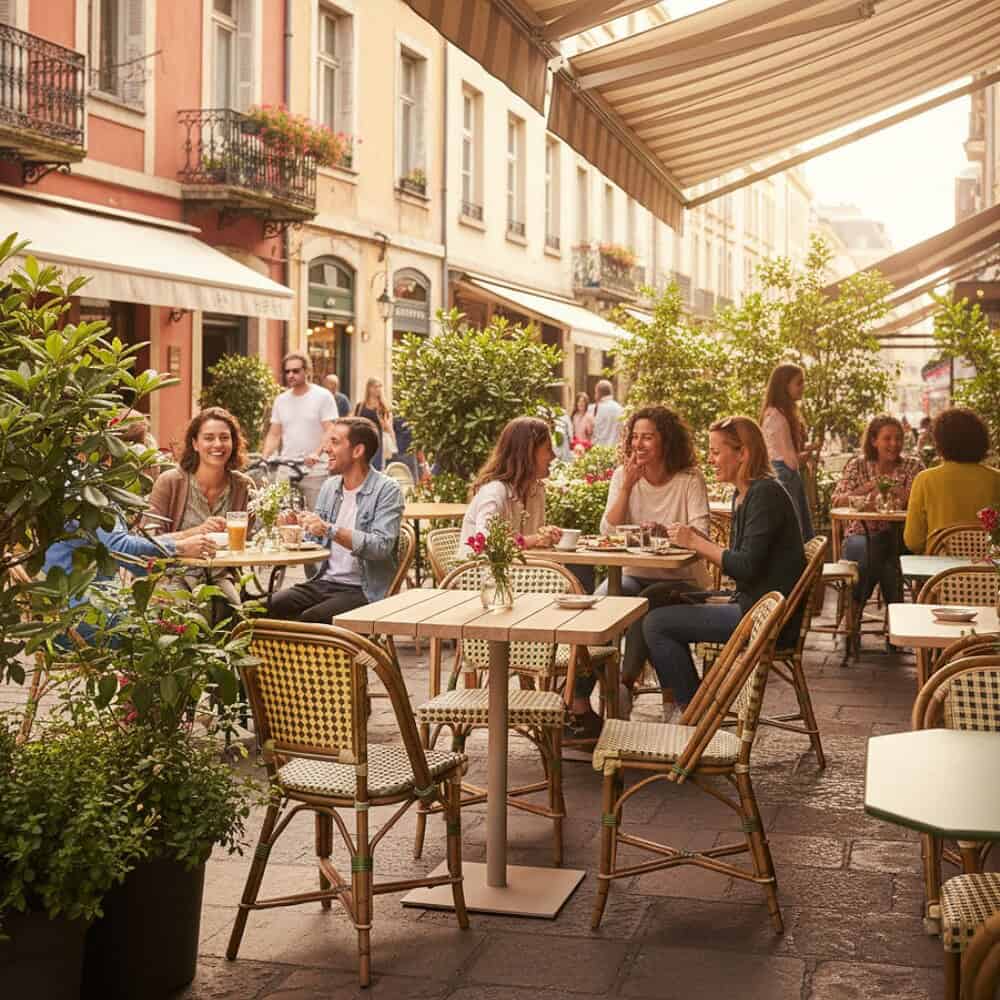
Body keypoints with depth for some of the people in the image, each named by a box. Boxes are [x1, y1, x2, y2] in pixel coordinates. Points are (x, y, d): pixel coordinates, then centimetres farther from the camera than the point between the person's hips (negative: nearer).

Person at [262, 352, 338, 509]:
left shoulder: (323, 396, -2)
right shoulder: (281, 400, 13)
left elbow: (330, 431, -9)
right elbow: (274, 435, 15)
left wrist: (316, 453, -26)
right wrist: (264, 458, -3)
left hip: (315, 473, -5)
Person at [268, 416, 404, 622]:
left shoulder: (387, 490, -8)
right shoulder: (330, 486, 13)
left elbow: (381, 546, -21)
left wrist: (331, 530, -27)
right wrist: (298, 525, -3)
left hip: (363, 591, -6)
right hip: (324, 582, 6)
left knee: (309, 621, -28)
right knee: (271, 608, -16)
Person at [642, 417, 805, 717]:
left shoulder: (765, 494, -16)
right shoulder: (743, 494, 14)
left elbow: (747, 567, -23)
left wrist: (696, 542, -15)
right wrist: (696, 539, 4)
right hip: (751, 604, 11)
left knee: (656, 623, -10)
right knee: (663, 603, 19)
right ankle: (689, 705, 21)